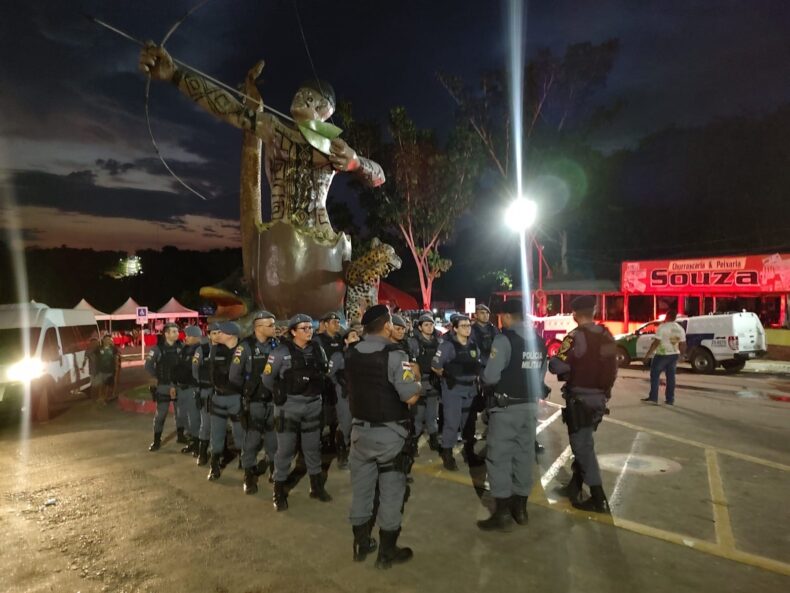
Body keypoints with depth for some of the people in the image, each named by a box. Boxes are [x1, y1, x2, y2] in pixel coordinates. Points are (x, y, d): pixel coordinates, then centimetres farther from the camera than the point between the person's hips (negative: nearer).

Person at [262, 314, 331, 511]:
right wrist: (282, 392, 4)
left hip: (313, 404, 4)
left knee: (313, 446, 16)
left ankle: (317, 486, 31)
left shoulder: (318, 349, -1)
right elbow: (267, 379, -4)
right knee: (286, 448, 4)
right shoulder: (282, 352, -13)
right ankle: (279, 491, 21)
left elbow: (324, 373, 13)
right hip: (289, 405, -4)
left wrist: (314, 390, 7)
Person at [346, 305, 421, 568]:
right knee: (391, 492, 9)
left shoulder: (351, 354, 1)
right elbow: (411, 397, -22)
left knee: (360, 488, 16)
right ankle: (387, 552, 21)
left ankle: (361, 544, 32)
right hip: (389, 433, -6)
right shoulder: (394, 354, -20)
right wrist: (417, 382, -3)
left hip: (360, 429, 6)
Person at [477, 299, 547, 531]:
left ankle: (503, 513, 5)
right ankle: (520, 507, 27)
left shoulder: (504, 339, -16)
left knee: (499, 457, 1)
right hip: (530, 405, 7)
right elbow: (541, 374, 9)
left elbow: (490, 377, -20)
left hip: (506, 407, -7)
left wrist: (483, 378, 1)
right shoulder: (539, 340, 6)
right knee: (524, 455, 15)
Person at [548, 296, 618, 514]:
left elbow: (559, 366, -23)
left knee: (583, 446, 0)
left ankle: (598, 499, 4)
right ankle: (574, 486, 30)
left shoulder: (576, 336, -18)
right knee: (582, 442, 19)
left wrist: (552, 361, -3)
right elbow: (612, 368, 14)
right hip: (599, 396, 8)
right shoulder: (606, 336, 6)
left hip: (580, 397, -8)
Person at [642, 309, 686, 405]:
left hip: (662, 355, -6)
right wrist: (681, 355, 23)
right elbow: (683, 345, 9)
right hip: (674, 355, 6)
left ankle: (653, 398, 1)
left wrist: (648, 354, -12)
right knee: (671, 377, 10)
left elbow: (656, 342, -17)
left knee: (655, 375, 3)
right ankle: (670, 400, 11)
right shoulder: (680, 329, 6)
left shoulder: (662, 327, -13)